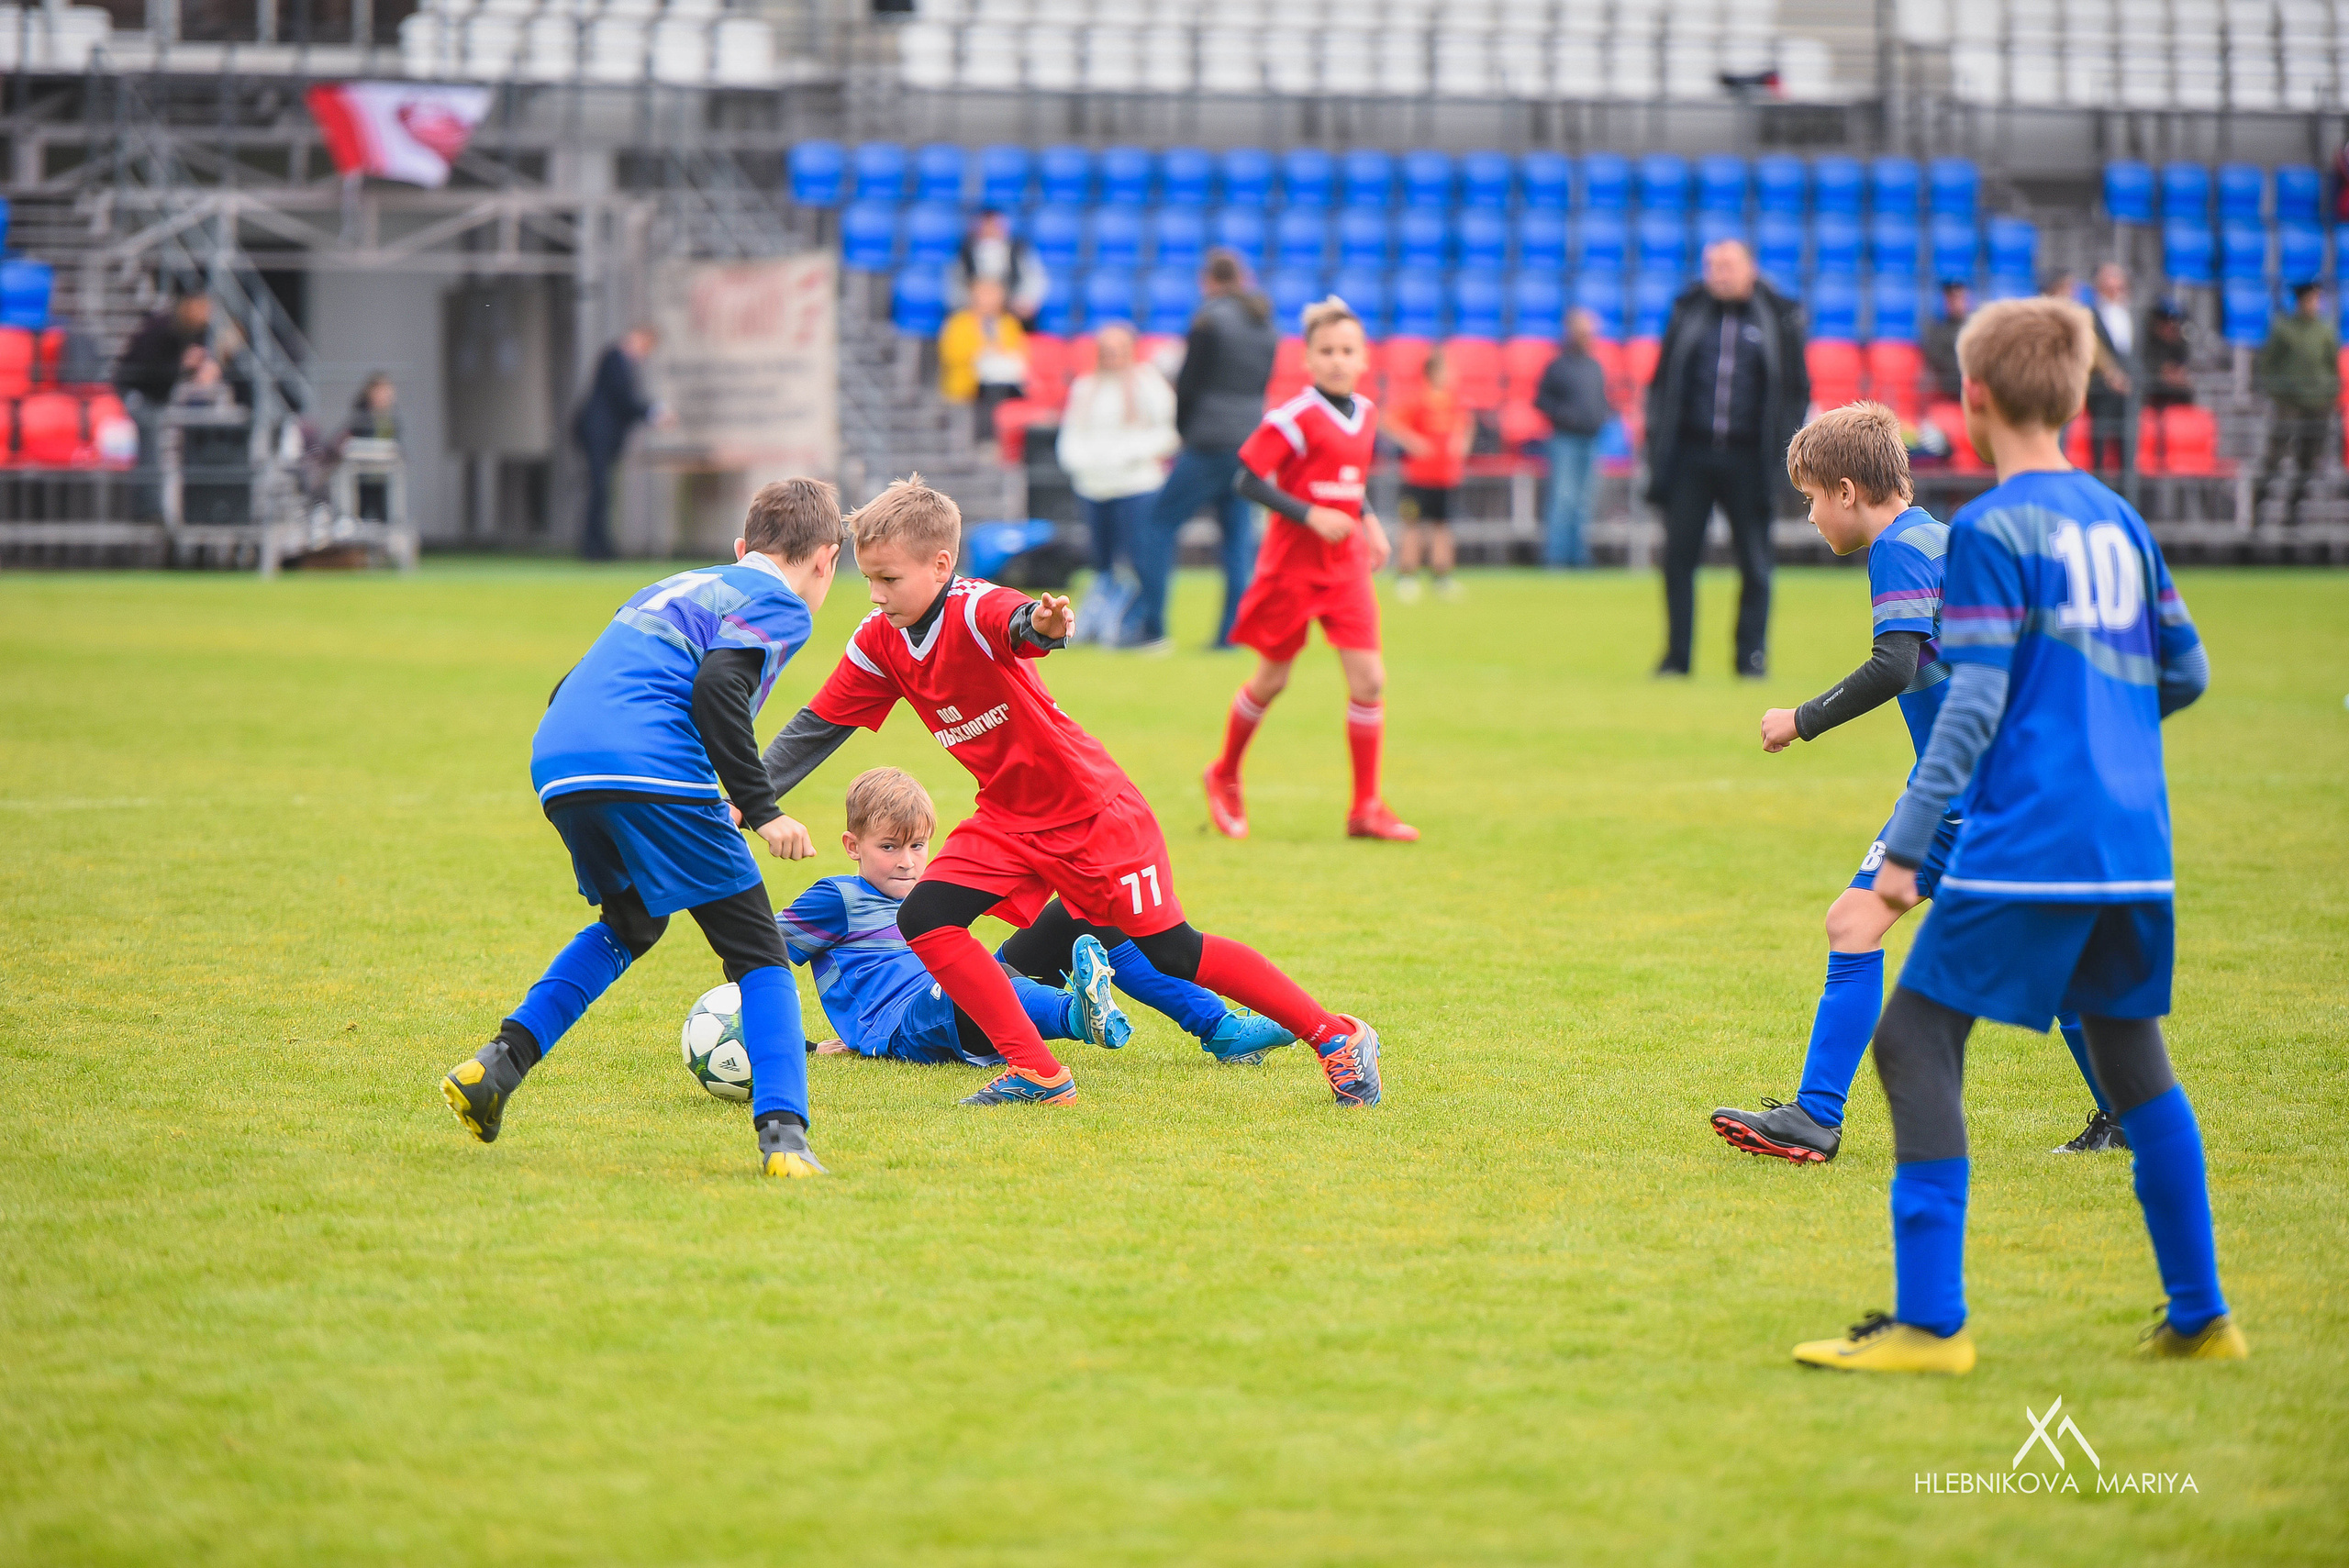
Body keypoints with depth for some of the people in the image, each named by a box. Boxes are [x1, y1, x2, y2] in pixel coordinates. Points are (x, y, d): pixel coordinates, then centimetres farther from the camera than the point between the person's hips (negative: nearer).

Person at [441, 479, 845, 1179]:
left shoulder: (675, 587, 33)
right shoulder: (781, 603, 10)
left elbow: (571, 688, 31)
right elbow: (717, 684, -10)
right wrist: (762, 810, -8)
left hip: (555, 760, 7)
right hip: (653, 769, -7)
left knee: (630, 923, 30)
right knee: (758, 951, 2)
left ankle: (500, 1062, 16)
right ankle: (783, 1134, -14)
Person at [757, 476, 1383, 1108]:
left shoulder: (975, 611, -25)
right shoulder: (879, 643, -4)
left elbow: (1014, 622, -50)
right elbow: (818, 726, 6)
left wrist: (1042, 625, -74)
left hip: (1096, 813, -7)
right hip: (1009, 821, 7)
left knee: (1172, 950, -5)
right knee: (924, 920, -10)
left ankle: (1337, 1038, 8)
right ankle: (1037, 1073, -5)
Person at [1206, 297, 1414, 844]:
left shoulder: (1365, 413, 7)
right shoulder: (1296, 417, -15)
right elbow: (1249, 481, -18)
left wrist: (1368, 521, 6)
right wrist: (1311, 516, -24)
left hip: (1346, 565, 5)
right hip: (1293, 563, -5)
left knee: (1368, 679, -5)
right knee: (1271, 680, 7)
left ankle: (1366, 808, 0)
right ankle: (1224, 776, 33)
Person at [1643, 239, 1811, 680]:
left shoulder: (1779, 317, 3)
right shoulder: (1688, 310, 9)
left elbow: (1797, 390, 6)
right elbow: (1663, 379, 12)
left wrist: (1783, 448, -1)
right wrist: (1656, 438, 4)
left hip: (1748, 458, -1)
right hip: (1691, 453, 2)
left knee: (1754, 561, 1)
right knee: (1678, 554, 1)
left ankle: (1752, 656, 9)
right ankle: (1676, 656, 7)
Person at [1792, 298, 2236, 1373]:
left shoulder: (1992, 529, -8)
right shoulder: (2119, 521, 13)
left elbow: (1974, 701, -14)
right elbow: (2185, 671, 19)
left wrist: (1906, 843, -14)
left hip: (2025, 841, -7)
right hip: (2132, 842, 7)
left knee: (1916, 1041, -3)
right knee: (2132, 1056, 17)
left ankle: (1930, 1323, -10)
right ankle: (2199, 1315, 19)